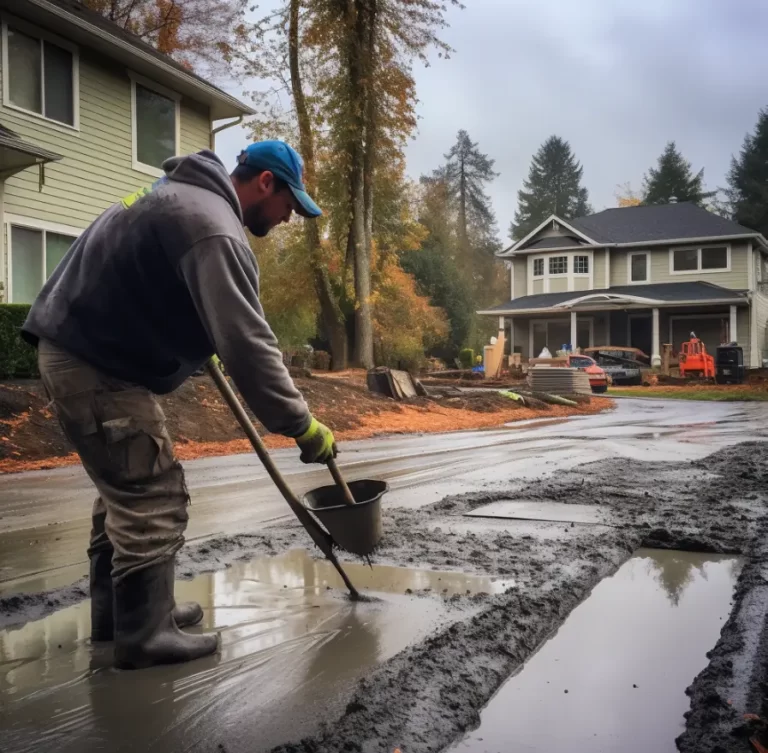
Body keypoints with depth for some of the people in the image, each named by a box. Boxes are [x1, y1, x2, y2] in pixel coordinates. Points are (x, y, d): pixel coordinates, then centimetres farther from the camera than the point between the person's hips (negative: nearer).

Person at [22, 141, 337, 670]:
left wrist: (200, 351, 36)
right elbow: (246, 342, -27)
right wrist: (301, 424, -22)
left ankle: (119, 612, 29)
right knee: (155, 499, -4)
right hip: (98, 367, -11)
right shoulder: (214, 229, -20)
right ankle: (144, 636, 7)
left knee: (127, 490, 19)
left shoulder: (186, 193, 16)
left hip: (79, 350, 11)